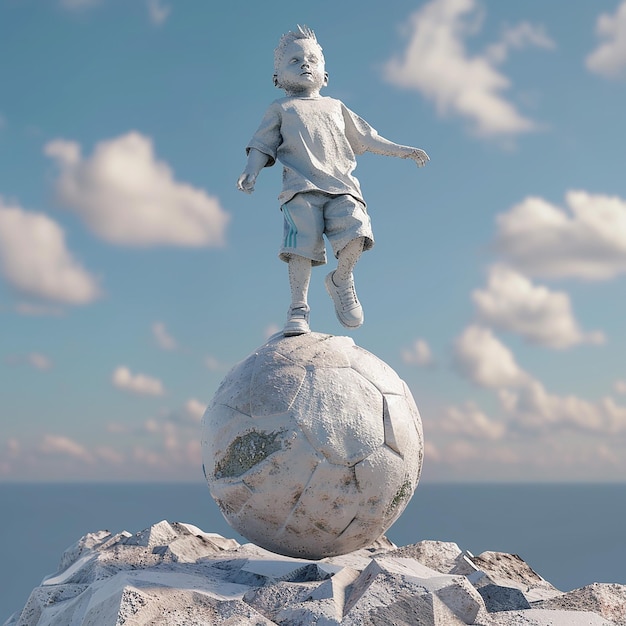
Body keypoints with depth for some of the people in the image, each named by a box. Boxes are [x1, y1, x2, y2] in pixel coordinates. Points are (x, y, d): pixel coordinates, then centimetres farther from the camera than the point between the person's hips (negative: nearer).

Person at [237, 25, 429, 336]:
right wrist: (251, 171, -7)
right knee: (304, 242, -18)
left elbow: (365, 136, 31)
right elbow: (262, 145, 12)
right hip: (301, 186, -2)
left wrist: (401, 150, 25)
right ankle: (298, 308, -12)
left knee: (355, 230, -23)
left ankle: (341, 279, 3)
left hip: (340, 185, 2)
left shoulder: (335, 107, 30)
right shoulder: (281, 109, 21)